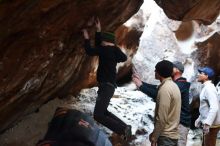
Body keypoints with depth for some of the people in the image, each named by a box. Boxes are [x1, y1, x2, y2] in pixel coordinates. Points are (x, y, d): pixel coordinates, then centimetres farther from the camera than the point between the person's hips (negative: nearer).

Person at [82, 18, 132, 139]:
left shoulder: (107, 50, -14)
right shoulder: (111, 51, 13)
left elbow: (90, 51, -16)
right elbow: (98, 46, 27)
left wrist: (86, 38, -2)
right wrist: (98, 31, 22)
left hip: (107, 85, -10)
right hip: (106, 85, 10)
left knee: (98, 115, -16)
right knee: (102, 112, 22)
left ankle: (123, 129, -18)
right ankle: (124, 127, 18)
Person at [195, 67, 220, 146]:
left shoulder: (209, 88, -19)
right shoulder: (206, 87, 14)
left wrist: (207, 123, -34)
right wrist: (199, 119, 25)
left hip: (211, 125, -10)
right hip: (207, 123, 10)